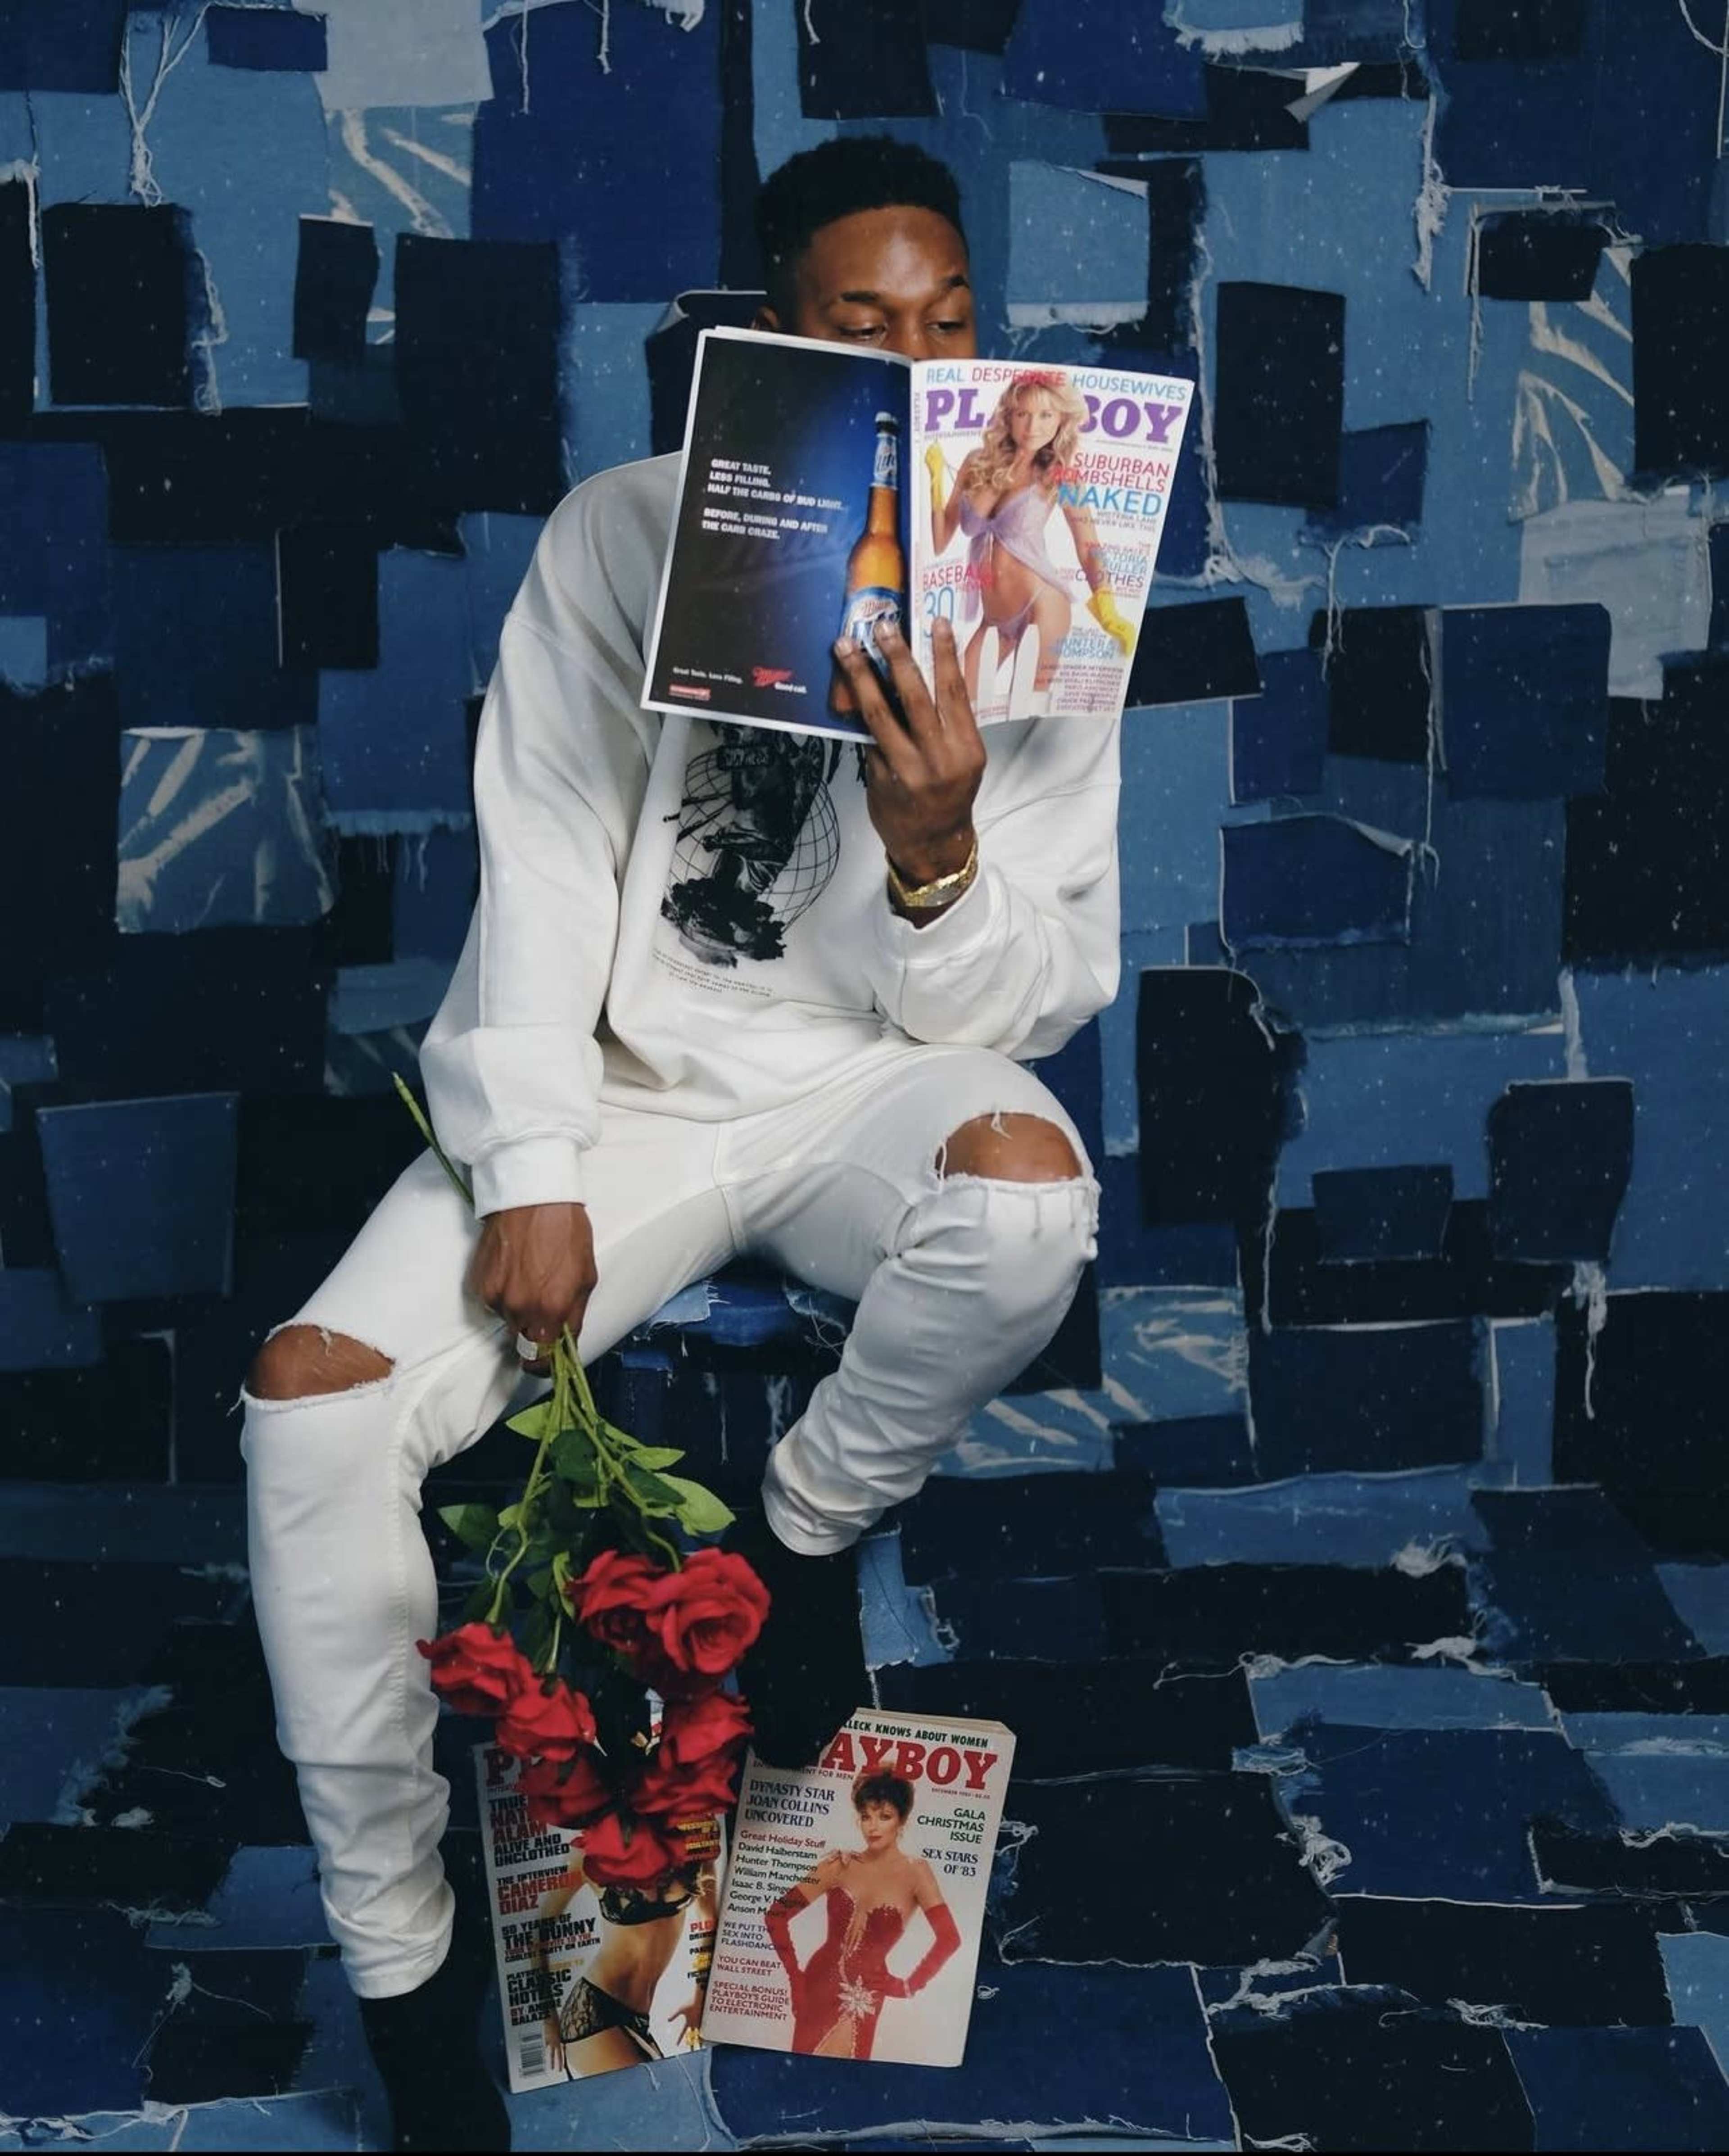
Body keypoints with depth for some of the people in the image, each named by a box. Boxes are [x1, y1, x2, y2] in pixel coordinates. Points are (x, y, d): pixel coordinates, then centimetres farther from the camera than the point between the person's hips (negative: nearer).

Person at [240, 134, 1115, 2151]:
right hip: (617, 1082, 0)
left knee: (1025, 1191, -36)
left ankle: (804, 1534, -2)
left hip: (867, 1080, 0)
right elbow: (541, 871, -3)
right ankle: (398, 1965, -4)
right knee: (314, 1393, -22)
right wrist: (530, 1177, -12)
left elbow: (1035, 1001, -5)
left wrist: (939, 859, -27)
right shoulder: (621, 539, -3)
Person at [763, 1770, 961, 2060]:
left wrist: (910, 1985, -6)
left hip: (863, 1997, -3)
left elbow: (948, 1938, -11)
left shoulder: (915, 1872, -3)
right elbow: (776, 1915, 4)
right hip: (818, 1985, 3)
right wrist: (795, 1973, 2)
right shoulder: (840, 1864, 4)